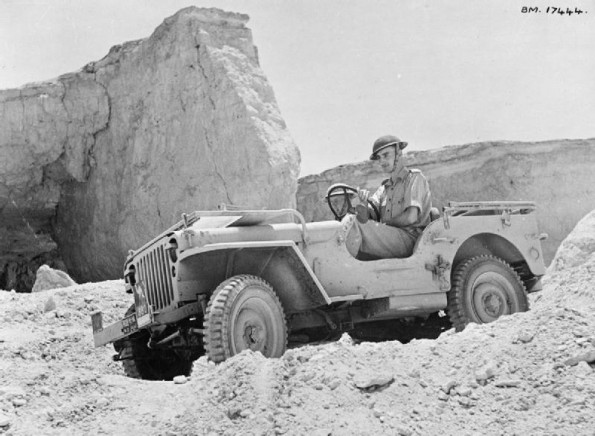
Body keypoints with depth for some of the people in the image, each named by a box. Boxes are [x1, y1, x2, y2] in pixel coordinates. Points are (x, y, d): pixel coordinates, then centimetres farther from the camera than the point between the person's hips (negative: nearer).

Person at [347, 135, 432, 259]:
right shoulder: (385, 187, 24)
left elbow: (411, 217, -10)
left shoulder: (415, 178, 3)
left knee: (356, 224, -26)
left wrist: (385, 223, -3)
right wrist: (364, 204, -14)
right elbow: (371, 213, 8)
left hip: (409, 237, -6)